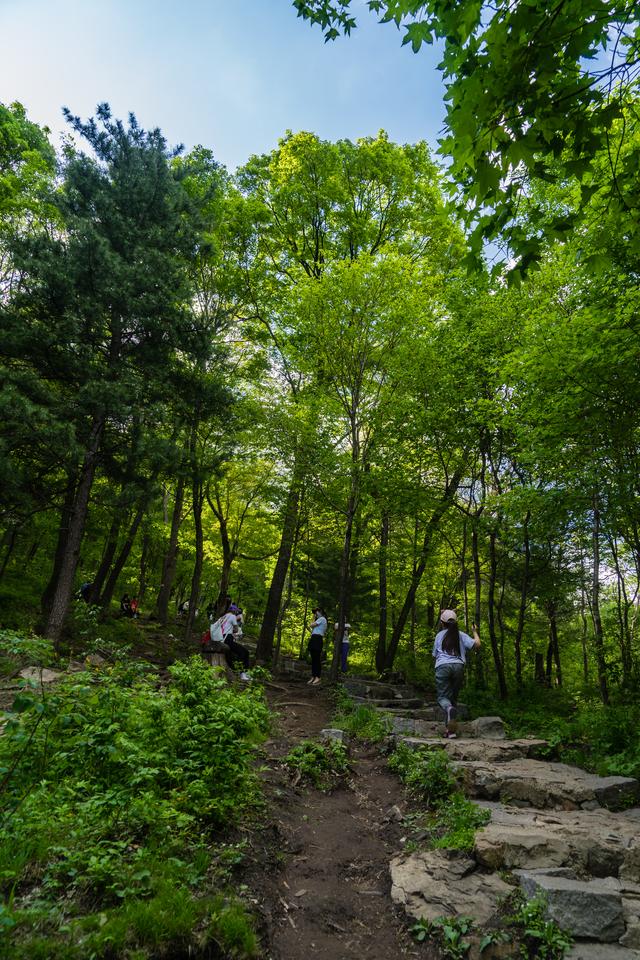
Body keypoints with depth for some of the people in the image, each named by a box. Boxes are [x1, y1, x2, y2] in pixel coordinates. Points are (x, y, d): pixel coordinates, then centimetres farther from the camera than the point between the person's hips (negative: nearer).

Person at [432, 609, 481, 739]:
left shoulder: (439, 635, 13)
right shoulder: (461, 635, 14)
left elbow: (435, 655, 17)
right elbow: (476, 644, 2)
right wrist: (475, 631, 19)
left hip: (443, 666, -2)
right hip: (458, 666, 2)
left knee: (442, 696, -1)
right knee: (453, 697, 12)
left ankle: (449, 709, -38)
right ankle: (450, 729, 4)